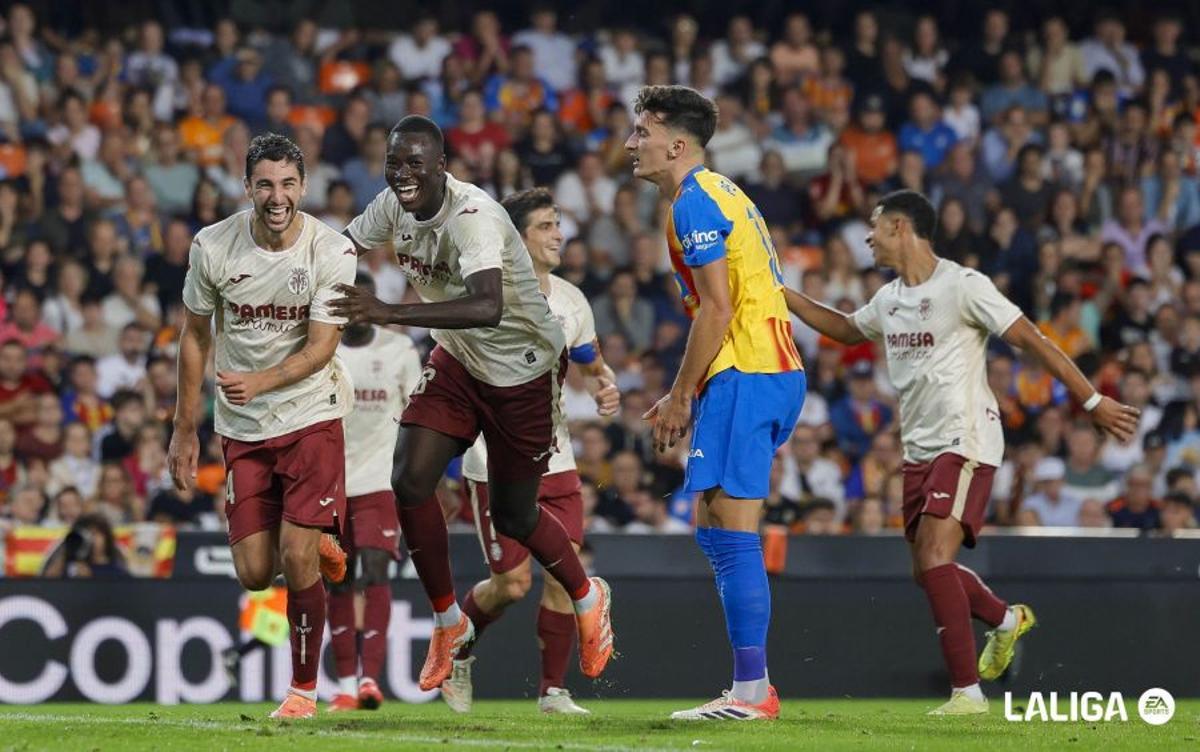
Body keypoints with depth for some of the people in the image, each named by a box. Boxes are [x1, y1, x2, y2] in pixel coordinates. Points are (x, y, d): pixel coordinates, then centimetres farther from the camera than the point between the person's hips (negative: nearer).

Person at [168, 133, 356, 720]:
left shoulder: (331, 253, -14)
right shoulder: (212, 247, -7)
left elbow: (320, 348, -15)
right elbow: (195, 336, 5)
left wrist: (259, 382, -33)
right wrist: (184, 428, 8)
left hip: (310, 414, -3)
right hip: (241, 428, 3)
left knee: (297, 562, -11)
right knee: (255, 574, -1)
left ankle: (304, 687, 7)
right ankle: (316, 545, 35)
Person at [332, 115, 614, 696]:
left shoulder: (471, 217, -34)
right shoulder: (394, 205, -9)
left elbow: (487, 307, -49)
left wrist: (388, 312, -56)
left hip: (522, 366, -6)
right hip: (457, 360, 6)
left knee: (513, 516, 6)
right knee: (410, 481, -10)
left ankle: (588, 599, 37)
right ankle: (447, 621, 9)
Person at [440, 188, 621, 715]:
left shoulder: (569, 301, 6)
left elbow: (593, 365, 21)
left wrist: (606, 386, -1)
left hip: (555, 459, 5)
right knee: (512, 583, -6)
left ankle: (553, 688, 5)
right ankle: (456, 652, 23)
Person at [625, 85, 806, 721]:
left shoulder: (694, 202, -10)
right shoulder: (719, 194, 21)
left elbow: (717, 309, -16)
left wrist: (680, 396, -11)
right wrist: (685, 396, 21)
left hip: (745, 377, -10)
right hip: (774, 374, 10)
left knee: (731, 535, -10)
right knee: (713, 530, 12)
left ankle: (751, 692, -12)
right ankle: (750, 686, 12)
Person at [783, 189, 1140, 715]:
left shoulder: (962, 286, -13)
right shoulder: (889, 299, 12)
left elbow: (1032, 340, -13)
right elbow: (845, 330, 33)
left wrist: (1092, 402, -14)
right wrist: (784, 296, 25)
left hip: (966, 443, -8)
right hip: (919, 450, 8)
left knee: (934, 559, -21)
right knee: (927, 570, 12)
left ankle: (967, 691, -19)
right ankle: (1007, 620, 39)